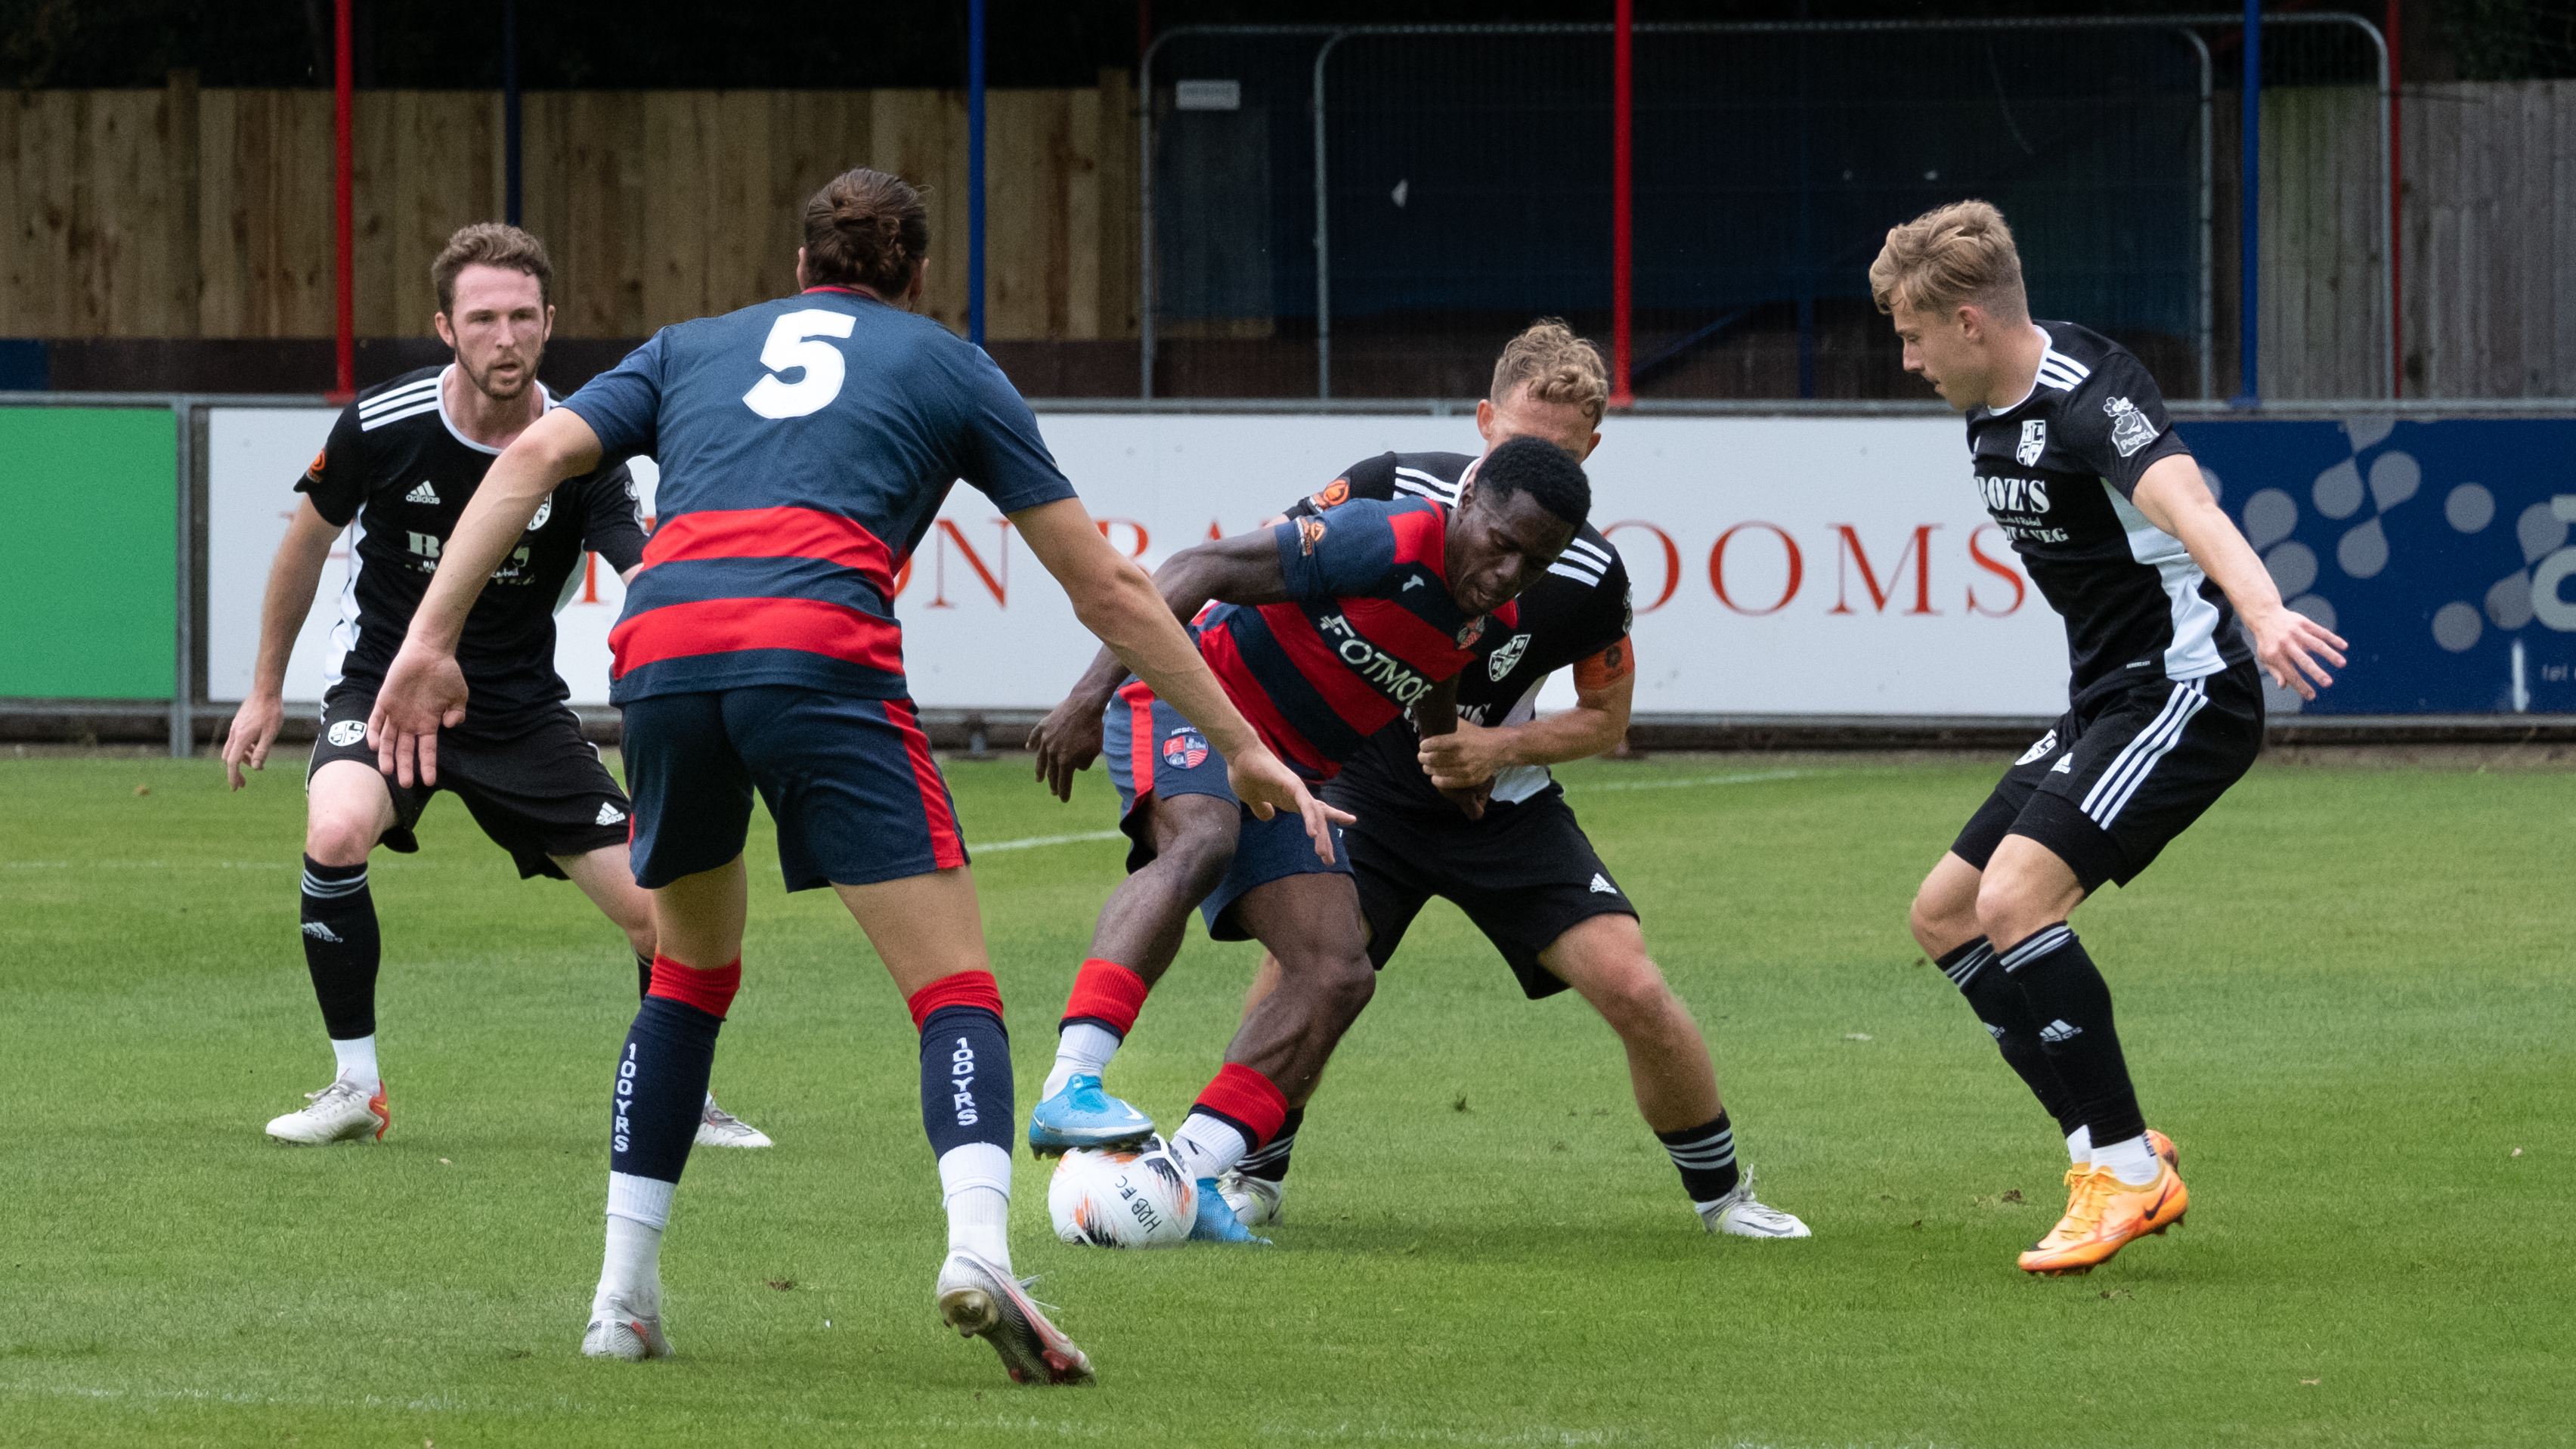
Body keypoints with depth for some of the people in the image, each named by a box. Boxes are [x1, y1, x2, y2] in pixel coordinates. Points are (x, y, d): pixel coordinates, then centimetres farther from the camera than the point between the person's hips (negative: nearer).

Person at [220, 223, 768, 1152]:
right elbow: (307, 543, 3)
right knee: (336, 834, -33)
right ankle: (356, 1089, -14)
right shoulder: (382, 428, -15)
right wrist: (265, 691, 10)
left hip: (520, 708, 2)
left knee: (655, 905, -6)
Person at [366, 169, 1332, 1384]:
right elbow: (1107, 590, 25)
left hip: (662, 650, 3)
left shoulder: (690, 348, 32)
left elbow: (534, 456, 14)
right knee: (954, 987, -1)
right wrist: (1243, 748, 32)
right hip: (821, 649, -3)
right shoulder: (949, 367, 25)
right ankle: (978, 1252, -27)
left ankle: (623, 1298, 21)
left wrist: (432, 640, 8)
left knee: (691, 969, 26)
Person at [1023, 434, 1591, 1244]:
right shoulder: (1388, 542, -24)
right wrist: (1092, 692, -30)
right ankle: (1069, 1087, -49)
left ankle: (1184, 1178, -11)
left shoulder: (1492, 621, 2)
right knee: (1200, 844, -39)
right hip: (1189, 703, -8)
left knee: (1340, 976, -8)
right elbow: (1202, 570, -25)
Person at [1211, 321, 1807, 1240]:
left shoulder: (1589, 575, -15)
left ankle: (1721, 1193, 11)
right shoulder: (1393, 491, -18)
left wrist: (1503, 747, -17)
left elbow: (1606, 721, 0)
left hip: (1503, 807, 1)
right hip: (1370, 784, 0)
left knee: (1633, 989, -12)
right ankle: (1251, 1179, 0)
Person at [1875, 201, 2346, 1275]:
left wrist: (2263, 613, -59)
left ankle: (2126, 1170, -16)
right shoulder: (1990, 408, 9)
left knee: (2015, 899, -24)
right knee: (1946, 915, 9)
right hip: (2103, 700, 10)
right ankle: (2112, 1150, 9)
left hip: (2184, 689, -10)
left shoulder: (2088, 398, -22)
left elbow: (2186, 505, -41)